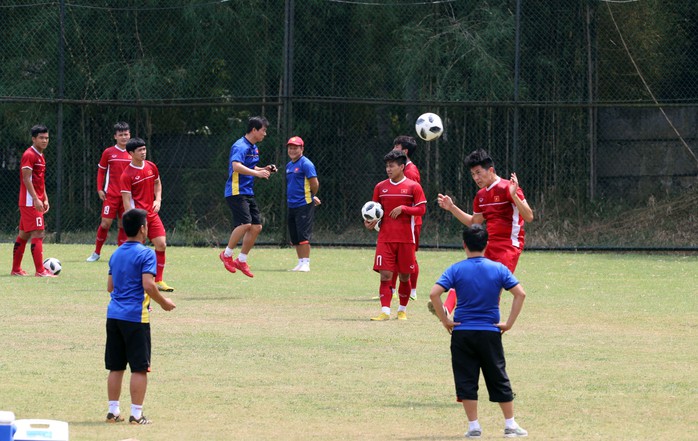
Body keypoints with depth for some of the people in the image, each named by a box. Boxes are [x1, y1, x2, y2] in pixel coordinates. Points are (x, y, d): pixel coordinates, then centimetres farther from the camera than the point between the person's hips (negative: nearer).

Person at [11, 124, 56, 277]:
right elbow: (26, 179, -18)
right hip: (30, 201, -10)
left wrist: (45, 199, 17)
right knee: (38, 234, -12)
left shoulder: (40, 156, 17)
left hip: (37, 201, 10)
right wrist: (36, 199, -23)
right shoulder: (29, 155, -13)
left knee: (24, 234, 12)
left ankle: (16, 269, 17)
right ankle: (40, 271, -14)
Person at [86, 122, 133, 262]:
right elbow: (101, 171, 7)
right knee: (106, 222, -6)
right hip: (111, 195, -2)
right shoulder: (108, 152, 0)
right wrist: (100, 189, -2)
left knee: (123, 224, 3)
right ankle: (96, 252, 7)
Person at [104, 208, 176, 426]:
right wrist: (163, 302, -4)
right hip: (136, 317, -7)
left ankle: (113, 411, 13)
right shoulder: (146, 254, -9)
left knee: (116, 367, 11)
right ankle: (136, 414, -3)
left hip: (114, 315, 7)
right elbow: (148, 285, -18)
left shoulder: (116, 254, 13)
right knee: (139, 368, -2)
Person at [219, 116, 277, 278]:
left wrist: (265, 169, 12)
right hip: (236, 191, -10)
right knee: (245, 224, -21)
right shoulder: (241, 146, -15)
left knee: (256, 226, 5)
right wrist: (257, 173, -32)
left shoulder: (254, 148, 17)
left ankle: (241, 260, 15)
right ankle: (227, 254, -5)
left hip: (248, 192, 10)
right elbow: (236, 166, -31)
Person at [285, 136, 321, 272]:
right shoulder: (289, 165, 15)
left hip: (304, 205, -9)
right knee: (294, 238, 10)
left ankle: (306, 263, -10)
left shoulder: (306, 164, -10)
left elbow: (315, 184, -13)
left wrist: (311, 197, 4)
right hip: (292, 205, 9)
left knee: (303, 235, -11)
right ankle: (301, 263, 17)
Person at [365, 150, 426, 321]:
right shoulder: (380, 187, 8)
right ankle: (385, 311, -10)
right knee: (385, 275, -9)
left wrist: (403, 208, -16)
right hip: (385, 239, 2)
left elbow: (422, 209, -4)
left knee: (404, 276, 6)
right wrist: (370, 222, -4)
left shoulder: (413, 187, -1)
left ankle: (402, 310, 22)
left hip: (406, 239, -2)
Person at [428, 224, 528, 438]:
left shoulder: (456, 270, -4)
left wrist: (445, 320, -5)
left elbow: (434, 293, -15)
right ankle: (510, 425, 14)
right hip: (490, 332, 1)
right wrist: (509, 323, -2)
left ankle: (473, 426, 4)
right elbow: (520, 294, -6)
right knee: (499, 379, 11)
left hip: (462, 332, -1)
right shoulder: (499, 269, 0)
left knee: (466, 380, 6)